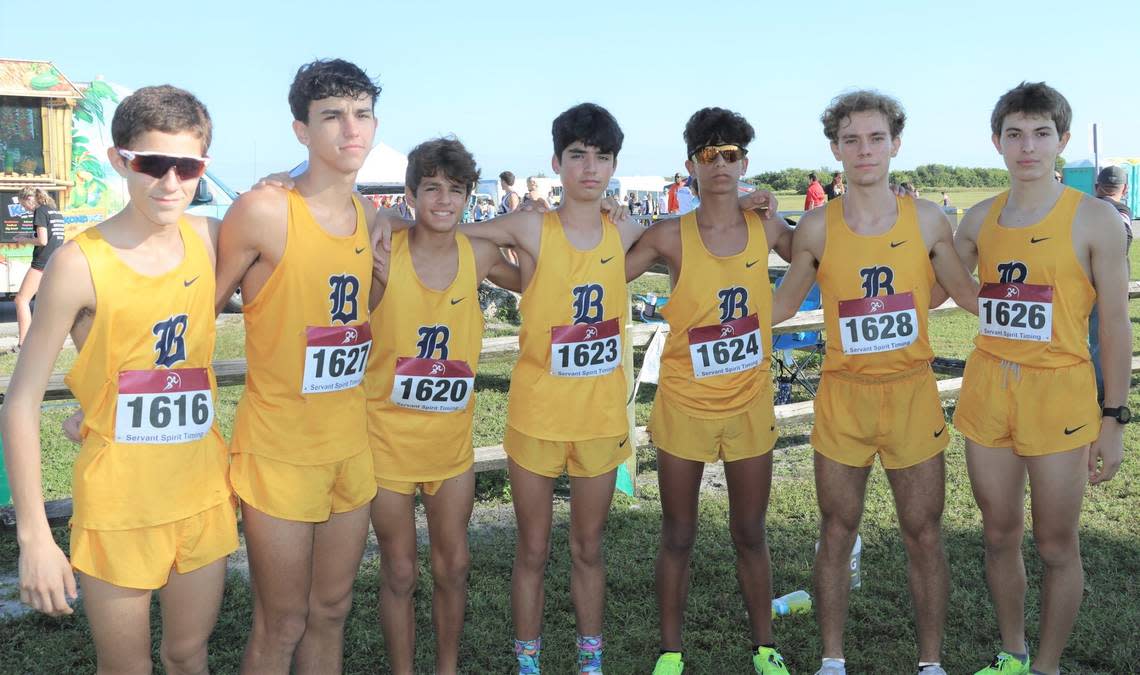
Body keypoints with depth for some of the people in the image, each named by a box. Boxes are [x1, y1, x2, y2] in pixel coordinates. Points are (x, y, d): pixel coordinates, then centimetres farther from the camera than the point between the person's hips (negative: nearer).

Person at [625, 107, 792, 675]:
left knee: (750, 534, 14)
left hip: (750, 404, 2)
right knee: (678, 536, 10)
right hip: (684, 404, -2)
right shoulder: (670, 236, -9)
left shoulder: (766, 226, -2)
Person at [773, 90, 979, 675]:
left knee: (924, 535, 9)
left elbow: (968, 295, 9)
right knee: (836, 533, 11)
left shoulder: (927, 219, -2)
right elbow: (781, 306, 7)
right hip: (842, 396, 0)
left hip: (912, 393, 0)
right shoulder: (817, 227, -3)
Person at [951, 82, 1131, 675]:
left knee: (1056, 546, 6)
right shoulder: (979, 219, 5)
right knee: (999, 536, 15)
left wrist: (1114, 419, -6)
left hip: (1059, 393, -4)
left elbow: (1115, 326, -5)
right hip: (987, 389, 4)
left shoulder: (1093, 219, -7)